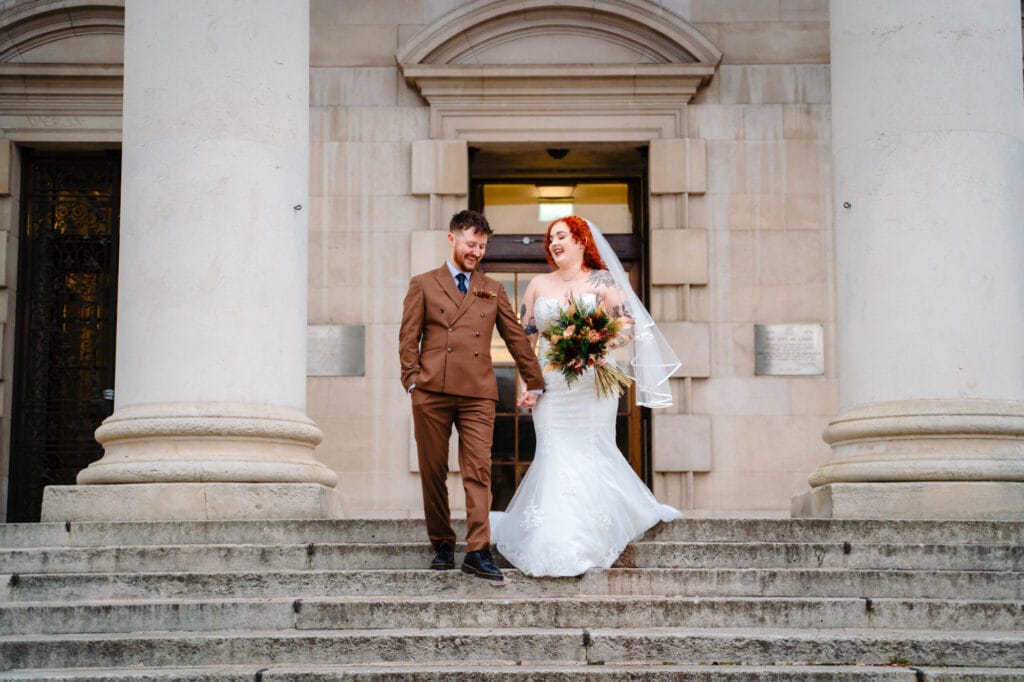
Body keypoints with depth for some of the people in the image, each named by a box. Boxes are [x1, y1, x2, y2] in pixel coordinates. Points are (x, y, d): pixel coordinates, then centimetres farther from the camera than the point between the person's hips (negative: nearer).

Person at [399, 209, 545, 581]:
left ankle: (478, 552, -11)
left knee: (478, 471, -8)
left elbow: (516, 338, 19)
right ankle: (442, 546, 15)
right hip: (432, 393, -1)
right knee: (433, 473, 4)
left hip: (477, 396, 1)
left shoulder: (493, 290, 18)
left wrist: (534, 383, 17)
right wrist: (413, 381, -4)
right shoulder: (423, 285, 12)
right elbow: (408, 338, 7)